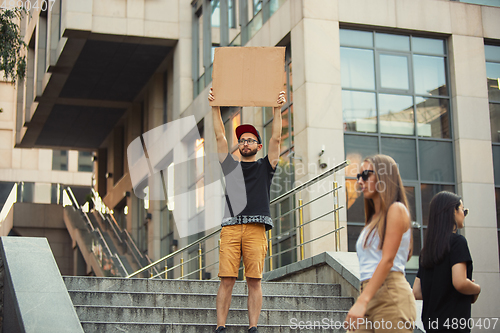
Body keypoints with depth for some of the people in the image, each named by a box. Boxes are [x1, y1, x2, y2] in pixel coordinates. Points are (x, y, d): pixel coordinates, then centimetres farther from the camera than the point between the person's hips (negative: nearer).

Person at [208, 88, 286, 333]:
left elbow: (276, 138, 11)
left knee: (254, 281, -5)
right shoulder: (230, 165, 21)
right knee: (226, 280, -6)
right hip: (230, 227, 1)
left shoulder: (265, 166, 19)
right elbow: (220, 135, 17)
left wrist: (278, 109, 8)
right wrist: (215, 107, 13)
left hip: (256, 229, -1)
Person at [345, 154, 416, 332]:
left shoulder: (396, 210, -1)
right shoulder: (373, 219, 23)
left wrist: (362, 301, -19)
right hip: (370, 296, 7)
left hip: (390, 295, -7)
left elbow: (387, 260, -11)